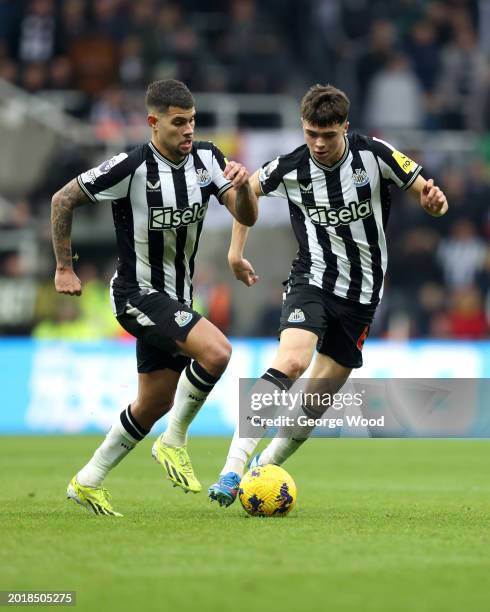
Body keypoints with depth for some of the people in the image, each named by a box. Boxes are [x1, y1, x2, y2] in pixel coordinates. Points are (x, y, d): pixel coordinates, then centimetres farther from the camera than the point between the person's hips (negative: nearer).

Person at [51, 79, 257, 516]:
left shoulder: (206, 159, -3)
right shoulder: (131, 167, -19)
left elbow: (246, 217, -8)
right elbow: (63, 200, -8)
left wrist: (242, 185, -29)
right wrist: (64, 268, -4)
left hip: (176, 298, 7)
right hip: (138, 294, -7)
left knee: (155, 403, 13)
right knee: (216, 351, -27)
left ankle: (88, 482, 28)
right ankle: (174, 442, -8)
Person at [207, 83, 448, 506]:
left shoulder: (373, 155, -12)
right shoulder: (291, 168, -9)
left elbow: (426, 194, -5)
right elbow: (247, 188, 12)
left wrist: (433, 199, -30)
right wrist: (236, 251, 10)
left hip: (361, 293, 2)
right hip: (313, 280, -2)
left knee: (321, 393, 4)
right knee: (291, 362, -28)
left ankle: (265, 468, 26)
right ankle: (233, 469, -33)